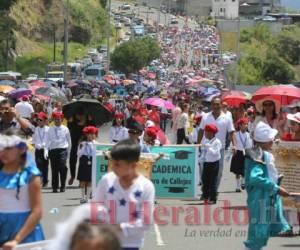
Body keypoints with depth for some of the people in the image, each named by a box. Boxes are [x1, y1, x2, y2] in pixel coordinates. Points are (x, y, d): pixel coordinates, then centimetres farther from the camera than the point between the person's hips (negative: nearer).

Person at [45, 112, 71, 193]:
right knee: (54, 169, 2)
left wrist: (68, 152, 15)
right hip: (53, 150, 1)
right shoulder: (50, 130, 9)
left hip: (62, 150, -1)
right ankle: (55, 187, 9)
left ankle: (62, 186, -5)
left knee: (62, 167, -14)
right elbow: (47, 141, 5)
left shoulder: (65, 129, 8)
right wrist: (46, 150, -8)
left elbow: (69, 141, 15)